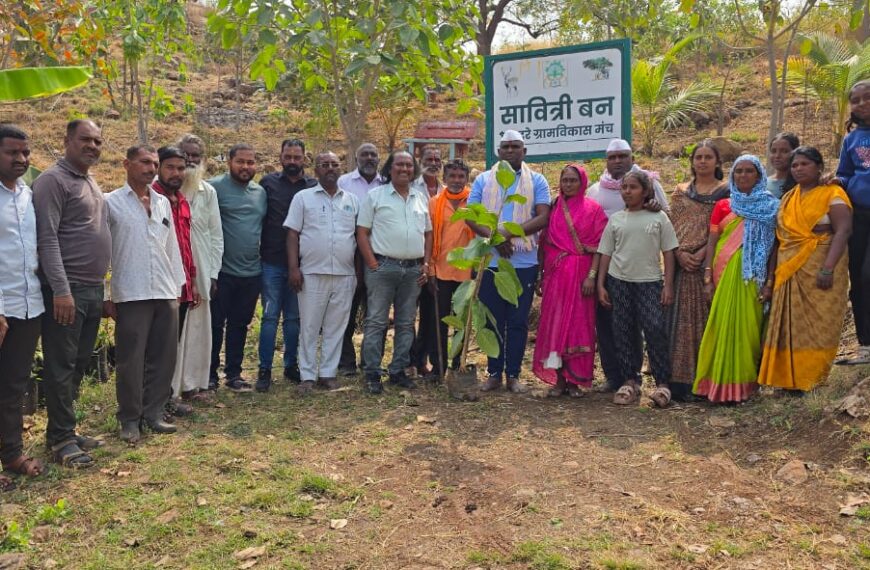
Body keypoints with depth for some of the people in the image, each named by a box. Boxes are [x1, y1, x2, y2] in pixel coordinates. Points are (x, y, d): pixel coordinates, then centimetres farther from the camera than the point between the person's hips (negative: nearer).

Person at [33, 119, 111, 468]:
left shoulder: (92, 183, 18)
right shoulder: (53, 180, -9)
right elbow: (47, 239, -16)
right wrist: (61, 290, -22)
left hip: (93, 289, 8)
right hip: (67, 290, -8)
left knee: (79, 365, 14)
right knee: (61, 366, -1)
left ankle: (66, 429, 24)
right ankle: (61, 438, 7)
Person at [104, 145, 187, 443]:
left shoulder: (163, 203, 13)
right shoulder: (111, 202, -1)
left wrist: (178, 286, 12)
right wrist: (106, 295, -5)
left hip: (165, 293, 5)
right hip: (131, 294, -5)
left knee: (163, 356, 9)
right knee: (131, 359, 2)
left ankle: (153, 413, 22)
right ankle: (130, 419, 16)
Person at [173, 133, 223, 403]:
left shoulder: (208, 192, 12)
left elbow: (216, 236, 13)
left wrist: (213, 274, 7)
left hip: (200, 270, 4)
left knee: (198, 328, 6)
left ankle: (192, 383, 17)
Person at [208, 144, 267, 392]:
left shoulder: (260, 192, 11)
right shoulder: (216, 186, -7)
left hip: (252, 272, 5)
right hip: (222, 271, -5)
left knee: (239, 325, 13)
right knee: (215, 324, 5)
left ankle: (234, 373, 24)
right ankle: (210, 374, 17)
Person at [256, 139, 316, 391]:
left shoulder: (314, 187, 4)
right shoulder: (268, 183, 3)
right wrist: (259, 248, -1)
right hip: (272, 262, -1)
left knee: (294, 318, 10)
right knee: (270, 316, 0)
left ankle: (291, 365, 23)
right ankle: (264, 370, 6)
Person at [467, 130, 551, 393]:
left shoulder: (537, 181, 4)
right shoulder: (483, 180, 8)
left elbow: (543, 217, -7)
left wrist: (510, 232, -19)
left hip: (524, 262, -1)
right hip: (490, 261, 1)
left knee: (518, 321, 5)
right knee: (493, 320, 7)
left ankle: (513, 374, 15)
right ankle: (494, 373, 17)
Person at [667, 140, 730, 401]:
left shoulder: (726, 191, 6)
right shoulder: (681, 191, 15)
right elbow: (671, 226, 7)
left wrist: (703, 252, -15)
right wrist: (680, 253, -8)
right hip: (682, 263, 2)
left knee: (707, 318, -2)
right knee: (681, 318, 1)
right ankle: (680, 379, 4)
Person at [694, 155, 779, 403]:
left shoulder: (770, 207, 7)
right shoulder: (723, 206, 9)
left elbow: (774, 247, 2)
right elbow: (711, 243, 6)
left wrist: (769, 282, -5)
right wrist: (708, 279, -2)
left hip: (753, 277, -1)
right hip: (725, 274, 1)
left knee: (748, 327, -1)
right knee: (723, 326, -1)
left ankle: (743, 383, 7)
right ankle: (722, 384, 6)